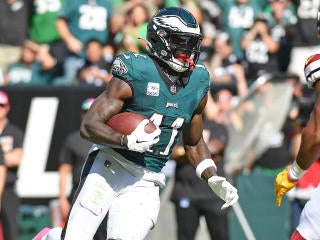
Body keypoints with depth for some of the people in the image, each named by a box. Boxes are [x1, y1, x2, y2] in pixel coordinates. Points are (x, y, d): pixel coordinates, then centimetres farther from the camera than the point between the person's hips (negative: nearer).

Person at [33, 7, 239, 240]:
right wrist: (127, 141, -30)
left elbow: (194, 144, 23)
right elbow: (89, 126, -14)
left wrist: (214, 179, 8)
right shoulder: (136, 74, -10)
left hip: (144, 183, 4)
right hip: (110, 167, -4)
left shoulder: (197, 84, 8)